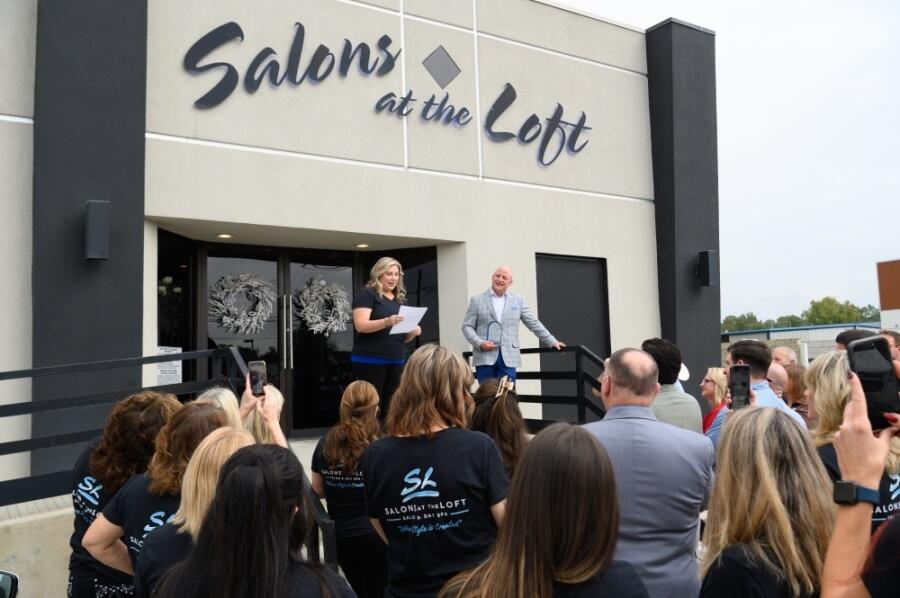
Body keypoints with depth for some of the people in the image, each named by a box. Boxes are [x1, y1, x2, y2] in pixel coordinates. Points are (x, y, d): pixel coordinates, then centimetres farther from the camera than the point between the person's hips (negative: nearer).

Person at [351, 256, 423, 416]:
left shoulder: (400, 299, 17)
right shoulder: (367, 294, -3)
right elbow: (360, 325, -15)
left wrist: (413, 332, 0)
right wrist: (386, 322, -30)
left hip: (396, 361, 6)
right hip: (370, 361, -6)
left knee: (392, 408, 4)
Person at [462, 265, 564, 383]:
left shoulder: (518, 300, 11)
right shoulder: (477, 300, 6)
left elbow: (533, 323, 13)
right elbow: (467, 326, 4)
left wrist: (552, 342, 9)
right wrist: (479, 343, -12)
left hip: (508, 357, 1)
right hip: (485, 357, -1)